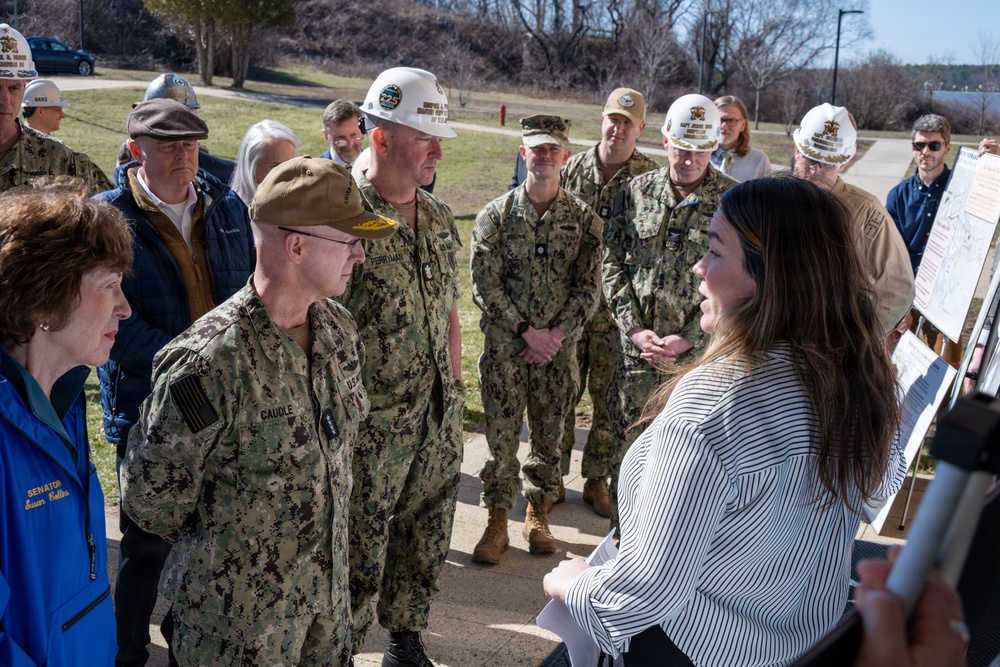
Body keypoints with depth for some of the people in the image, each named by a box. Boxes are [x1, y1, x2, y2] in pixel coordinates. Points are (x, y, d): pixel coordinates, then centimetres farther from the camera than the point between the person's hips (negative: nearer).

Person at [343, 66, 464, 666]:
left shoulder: (440, 217, 6)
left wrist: (454, 393, 13)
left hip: (439, 419, 7)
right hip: (372, 427, -6)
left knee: (426, 543, 19)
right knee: (359, 556, 7)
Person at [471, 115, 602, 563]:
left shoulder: (584, 220, 2)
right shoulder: (496, 215, -1)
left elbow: (588, 289, 1)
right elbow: (484, 284, -5)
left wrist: (556, 334, -11)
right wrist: (527, 331, -12)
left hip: (559, 349, 1)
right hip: (504, 346, -1)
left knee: (549, 437, 11)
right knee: (501, 436, 3)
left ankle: (538, 514, 29)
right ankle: (497, 522, 18)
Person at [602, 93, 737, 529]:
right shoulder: (636, 192, 5)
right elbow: (613, 266, 6)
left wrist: (688, 339, -13)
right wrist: (635, 329, -6)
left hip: (699, 351, -2)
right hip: (635, 346, 3)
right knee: (626, 446, 10)